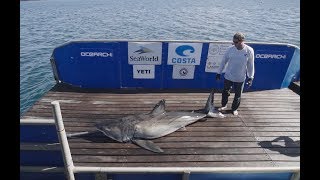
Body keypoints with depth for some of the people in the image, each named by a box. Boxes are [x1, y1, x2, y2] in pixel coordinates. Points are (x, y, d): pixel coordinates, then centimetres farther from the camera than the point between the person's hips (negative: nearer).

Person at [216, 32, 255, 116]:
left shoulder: (249, 51, -13)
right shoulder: (230, 49, -10)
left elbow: (251, 65, -4)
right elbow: (223, 61, 0)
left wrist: (250, 77, -5)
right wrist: (219, 72, 3)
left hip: (240, 78, -1)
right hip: (228, 76, 1)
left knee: (238, 95, 12)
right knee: (225, 92, 15)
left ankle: (234, 108, 35)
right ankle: (223, 105, 39)